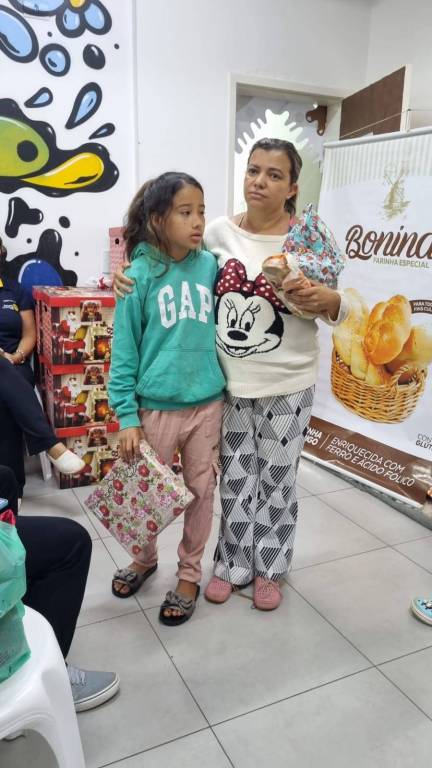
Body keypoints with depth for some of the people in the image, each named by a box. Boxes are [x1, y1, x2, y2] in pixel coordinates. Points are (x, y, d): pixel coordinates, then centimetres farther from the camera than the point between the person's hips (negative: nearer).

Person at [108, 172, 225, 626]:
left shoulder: (211, 266, -1)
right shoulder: (140, 275, -10)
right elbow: (124, 350, -7)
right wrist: (127, 417, -9)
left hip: (207, 403, 2)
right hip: (156, 406, -2)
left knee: (201, 491, 14)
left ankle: (189, 572, 36)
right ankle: (145, 559, 44)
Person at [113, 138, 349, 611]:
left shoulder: (309, 240, -8)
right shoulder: (219, 233, -2)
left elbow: (343, 312, -4)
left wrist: (327, 299, -27)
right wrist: (128, 273, -8)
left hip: (287, 387, -2)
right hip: (229, 384, 2)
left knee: (276, 479, 13)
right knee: (235, 479, 15)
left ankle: (268, 568, 36)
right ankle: (232, 564, 37)